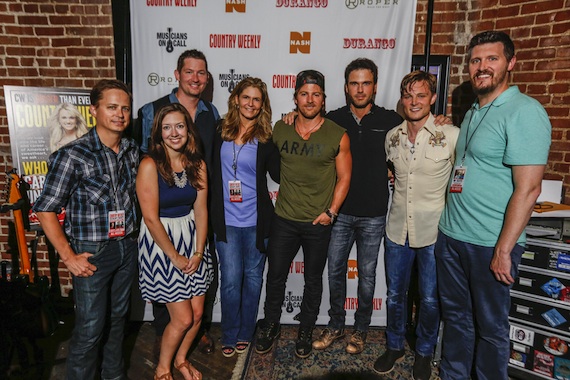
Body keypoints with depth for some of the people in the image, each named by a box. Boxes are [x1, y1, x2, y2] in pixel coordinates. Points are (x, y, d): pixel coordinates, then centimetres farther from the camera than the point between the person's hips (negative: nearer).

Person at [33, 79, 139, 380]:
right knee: (90, 329, 4)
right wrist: (68, 257, -13)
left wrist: (133, 236, 8)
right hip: (92, 253, -5)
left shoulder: (132, 150, 2)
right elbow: (45, 210, -12)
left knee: (118, 318, 20)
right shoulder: (73, 155, -15)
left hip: (127, 247, 6)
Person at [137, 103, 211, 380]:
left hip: (191, 238, 5)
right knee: (183, 318, 0)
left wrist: (199, 252, -6)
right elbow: (151, 218, -16)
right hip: (160, 242, -5)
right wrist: (175, 257, -11)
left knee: (198, 313, 10)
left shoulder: (197, 165, 2)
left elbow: (201, 210, 1)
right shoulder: (150, 165, -14)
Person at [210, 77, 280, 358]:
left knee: (252, 277, 12)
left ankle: (245, 334, 32)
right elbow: (212, 170, 11)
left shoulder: (266, 138, -1)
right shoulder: (220, 133, 4)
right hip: (226, 220, 1)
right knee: (230, 279, 3)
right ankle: (229, 336, 24)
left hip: (256, 220, 0)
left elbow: (279, 175, -4)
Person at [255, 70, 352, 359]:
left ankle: (305, 331, 37)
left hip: (318, 223, -1)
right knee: (275, 276, 13)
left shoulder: (338, 136, -7)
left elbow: (344, 177, -2)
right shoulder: (279, 129, 0)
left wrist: (331, 211, -9)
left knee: (313, 280, 15)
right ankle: (271, 326, 37)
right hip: (284, 219, 2)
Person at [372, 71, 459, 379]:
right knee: (395, 294, 16)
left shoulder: (452, 136, -11)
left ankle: (424, 352, 37)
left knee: (429, 299, 12)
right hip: (398, 229, 4)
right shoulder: (392, 136, 3)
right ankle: (394, 346, 39)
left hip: (434, 231, -3)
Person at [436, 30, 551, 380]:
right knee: (455, 315, 19)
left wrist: (503, 250, -18)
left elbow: (528, 189, -19)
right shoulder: (473, 112, 12)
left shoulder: (524, 112, -13)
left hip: (490, 245, -7)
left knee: (490, 326, 11)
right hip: (450, 234, 8)